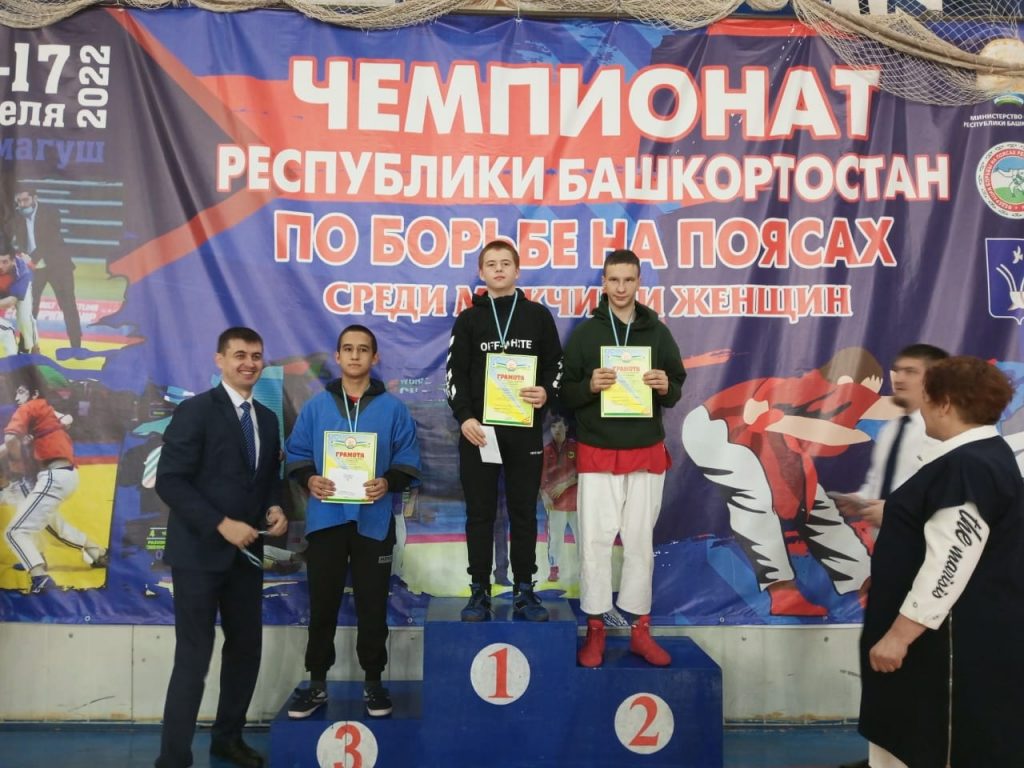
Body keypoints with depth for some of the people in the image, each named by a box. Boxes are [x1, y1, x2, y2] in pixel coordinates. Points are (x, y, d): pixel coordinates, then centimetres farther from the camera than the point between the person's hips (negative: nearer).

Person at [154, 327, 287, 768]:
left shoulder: (267, 419, 11)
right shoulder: (195, 411, -10)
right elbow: (169, 481, -16)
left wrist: (275, 508, -4)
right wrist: (222, 524, -21)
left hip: (246, 553, 7)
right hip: (200, 553, -7)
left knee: (246, 649, 15)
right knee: (194, 657, -1)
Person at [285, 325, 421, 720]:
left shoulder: (393, 408, 2)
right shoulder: (316, 406, 6)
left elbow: (409, 461, 2)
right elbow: (295, 453, 8)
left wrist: (388, 483, -16)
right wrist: (309, 479, -11)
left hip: (373, 520, -1)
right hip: (325, 519, 1)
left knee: (372, 607, 7)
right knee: (322, 605, 9)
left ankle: (373, 682, 23)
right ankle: (317, 683, 23)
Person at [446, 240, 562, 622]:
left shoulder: (538, 315, 8)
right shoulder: (468, 319, 7)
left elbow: (555, 364, 9)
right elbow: (455, 373, 3)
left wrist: (546, 392, -12)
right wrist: (464, 417, -10)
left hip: (525, 430, 0)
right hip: (478, 429, 0)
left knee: (524, 512, 6)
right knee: (480, 513, 4)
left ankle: (524, 591, 16)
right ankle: (480, 591, 14)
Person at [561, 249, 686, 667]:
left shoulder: (657, 331, 6)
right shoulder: (585, 332, 2)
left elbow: (677, 390, 9)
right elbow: (565, 393, 0)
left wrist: (666, 387, -14)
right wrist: (590, 386, -20)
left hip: (647, 452, 2)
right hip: (598, 451, -1)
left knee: (640, 541, 8)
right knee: (595, 539, -1)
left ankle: (640, 629, 19)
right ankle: (595, 629, 12)